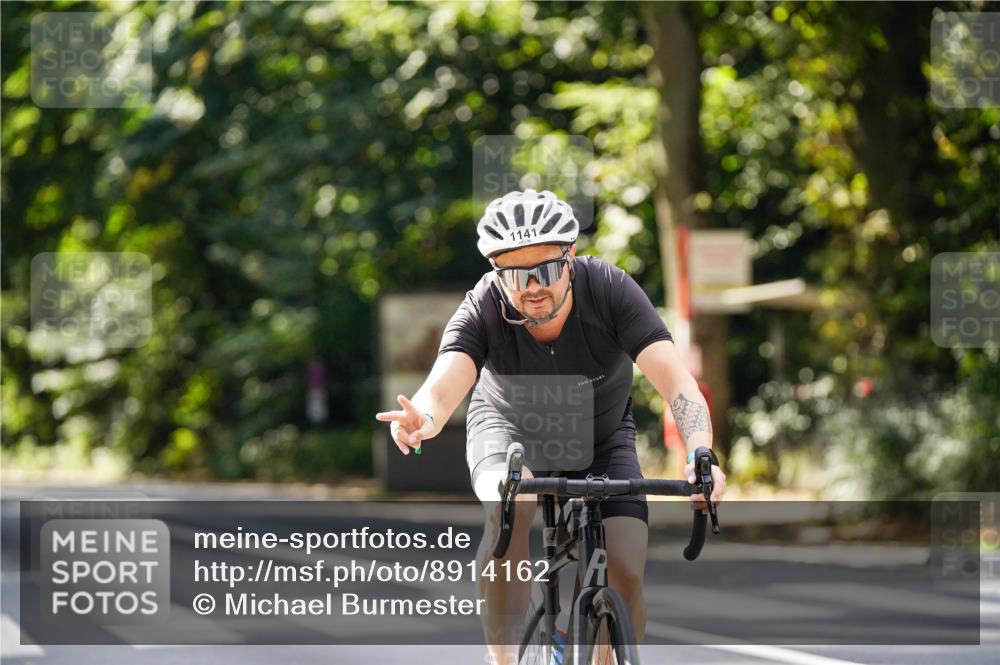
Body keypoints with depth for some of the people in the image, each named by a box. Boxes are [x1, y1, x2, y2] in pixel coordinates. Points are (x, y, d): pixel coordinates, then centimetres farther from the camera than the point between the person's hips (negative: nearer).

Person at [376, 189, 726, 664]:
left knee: (626, 576, -16)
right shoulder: (482, 310, -30)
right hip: (511, 429, -1)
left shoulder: (611, 290, -30)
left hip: (602, 439, 1)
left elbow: (677, 383, -39)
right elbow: (443, 387, -46)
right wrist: (422, 420, -70)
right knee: (511, 507, -34)